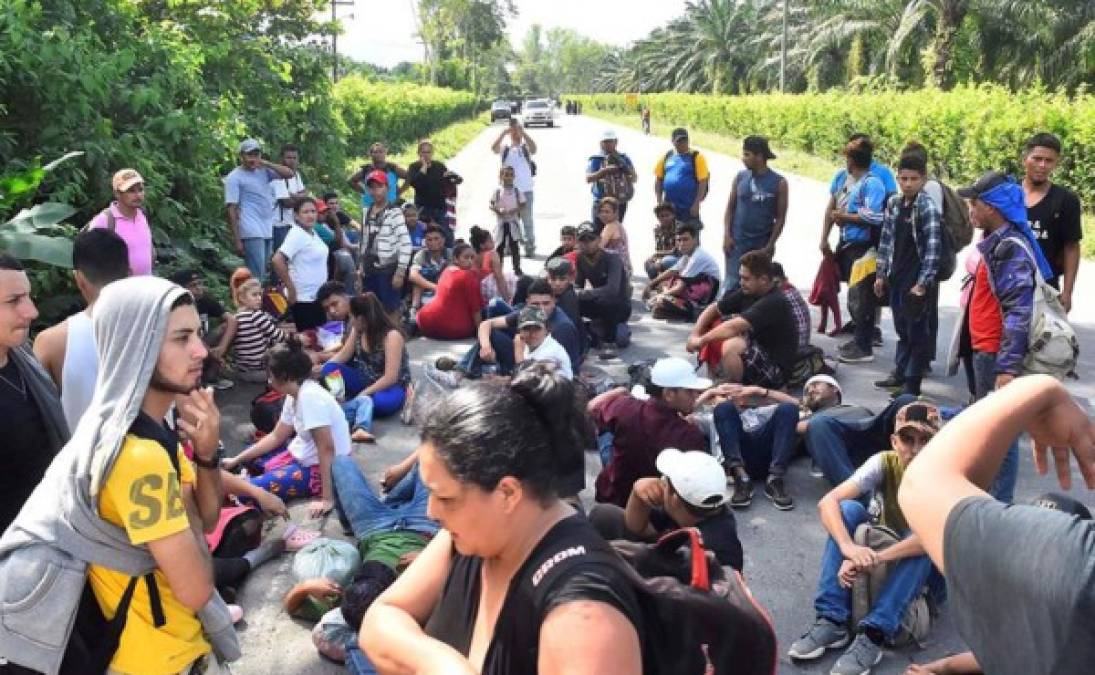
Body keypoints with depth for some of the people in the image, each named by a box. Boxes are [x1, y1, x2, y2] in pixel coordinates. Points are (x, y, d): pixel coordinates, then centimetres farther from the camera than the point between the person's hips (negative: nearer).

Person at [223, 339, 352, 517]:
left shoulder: (310, 396, -26)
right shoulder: (294, 395, 4)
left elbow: (326, 448, -29)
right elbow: (276, 437, 14)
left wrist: (327, 499, -30)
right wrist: (236, 460, 12)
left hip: (325, 467, -10)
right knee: (249, 456, 20)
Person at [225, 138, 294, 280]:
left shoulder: (264, 171, 12)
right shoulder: (234, 177, -4)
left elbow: (289, 173, 6)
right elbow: (232, 210, -8)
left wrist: (267, 164, -5)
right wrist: (237, 240, -13)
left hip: (269, 231, 6)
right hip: (251, 232, -6)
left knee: (265, 274, 11)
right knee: (257, 276, -10)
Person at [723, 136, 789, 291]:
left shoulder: (779, 182, -3)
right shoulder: (740, 177, 3)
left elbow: (780, 218, -2)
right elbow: (730, 207, 7)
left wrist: (770, 245, -7)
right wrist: (727, 236, -3)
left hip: (762, 244, -1)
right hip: (737, 241, 1)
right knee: (731, 283, -5)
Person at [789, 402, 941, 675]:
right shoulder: (885, 462, -18)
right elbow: (828, 502, -28)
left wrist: (877, 557, -48)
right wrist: (849, 547, -47)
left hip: (929, 563, -2)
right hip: (882, 546, 3)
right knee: (848, 509, -24)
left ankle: (874, 635, -35)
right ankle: (832, 620, -26)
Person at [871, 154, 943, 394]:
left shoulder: (928, 208, -13)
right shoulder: (893, 203, 6)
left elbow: (933, 248, -17)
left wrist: (922, 283, -20)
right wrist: (881, 274, 10)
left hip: (918, 280, -6)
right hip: (897, 277, 6)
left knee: (918, 331, 0)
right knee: (901, 328, 17)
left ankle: (912, 383, 6)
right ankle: (900, 373, 28)